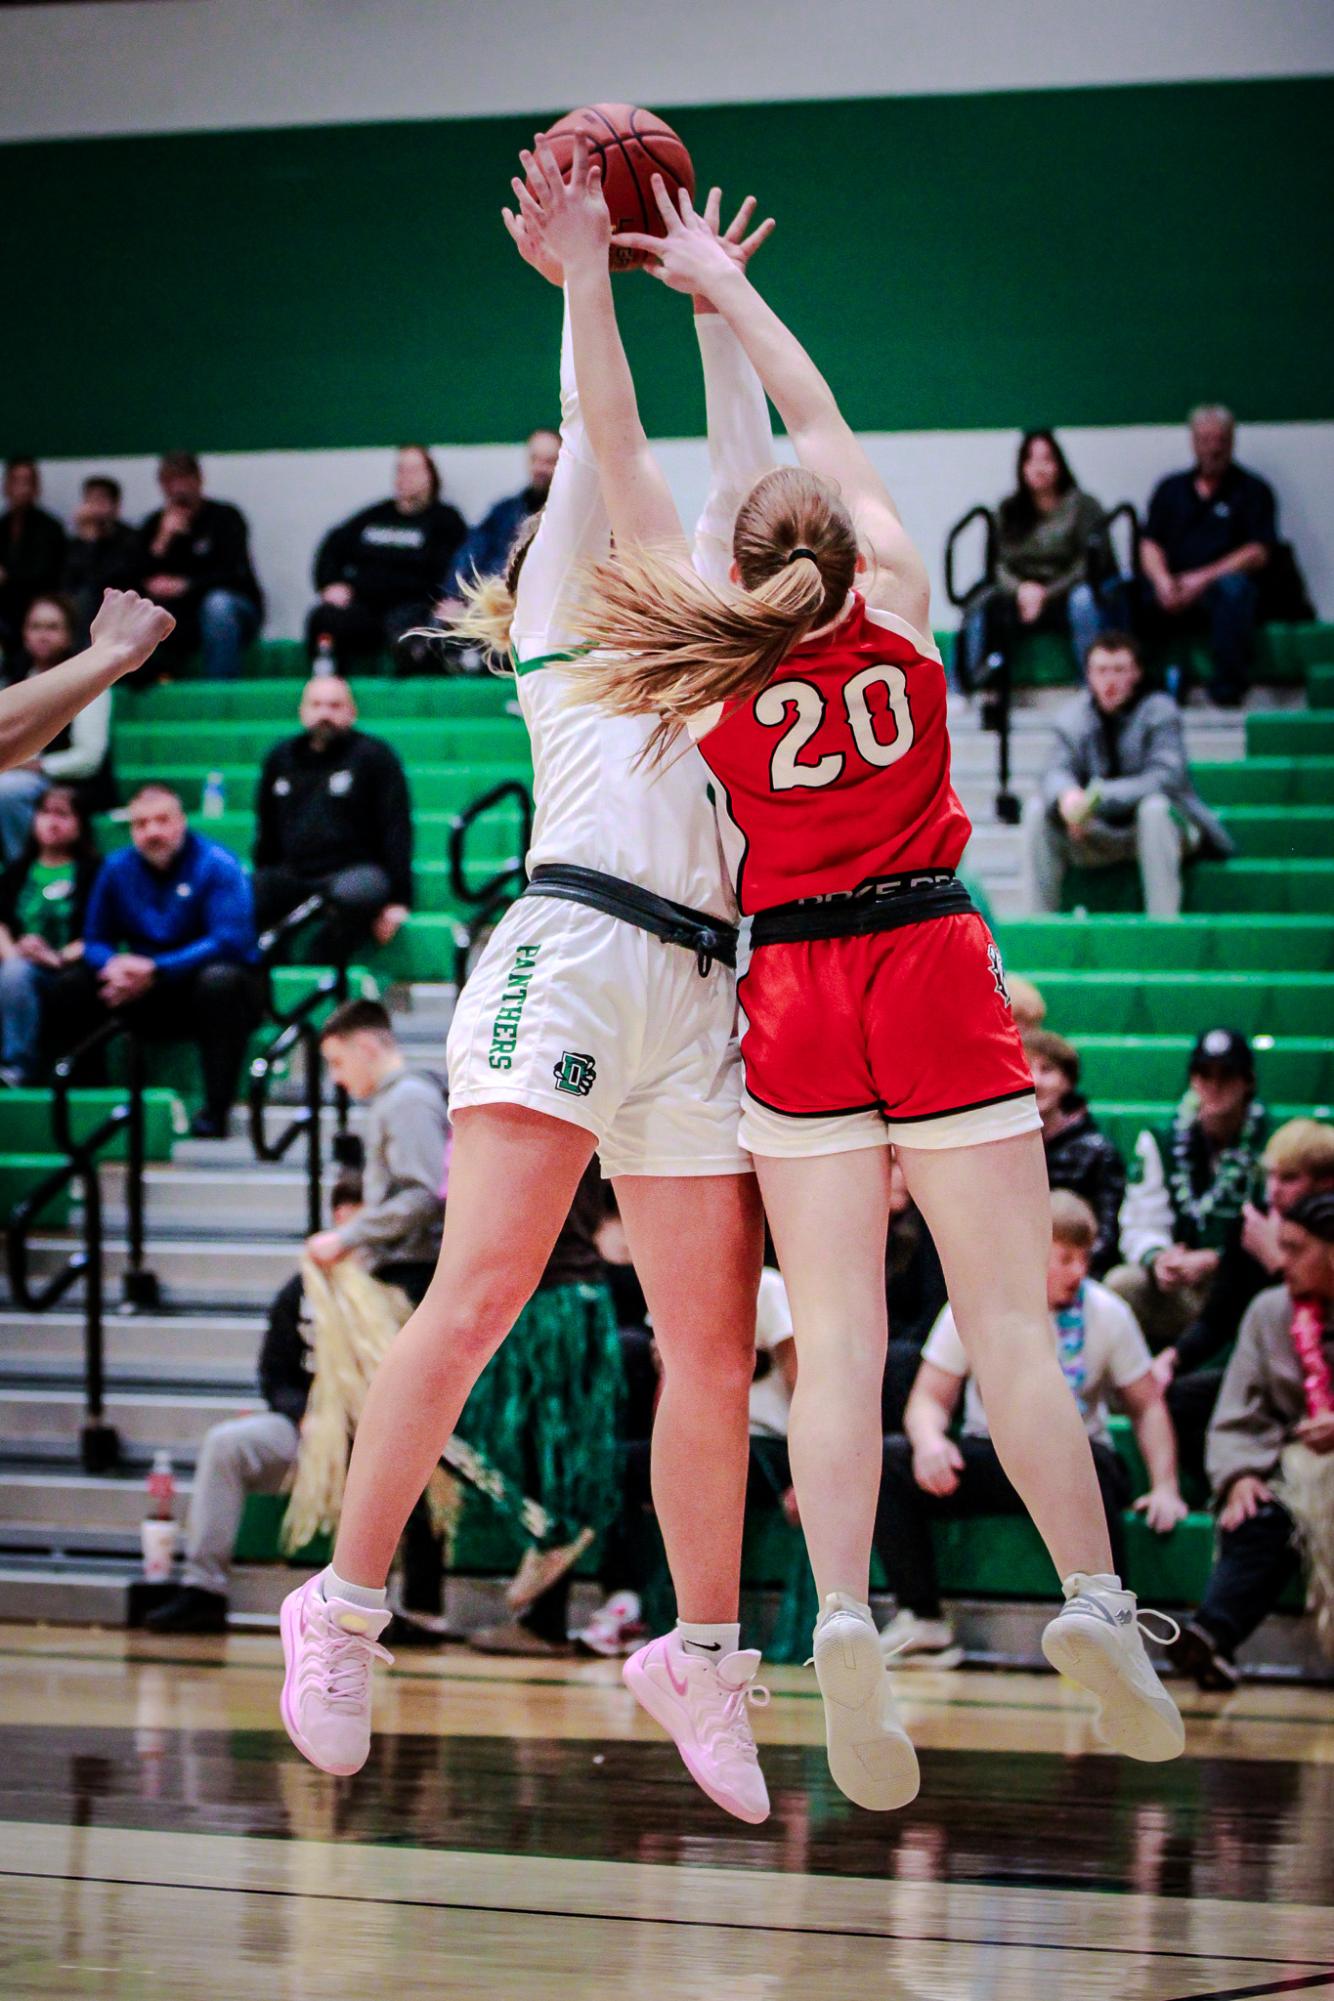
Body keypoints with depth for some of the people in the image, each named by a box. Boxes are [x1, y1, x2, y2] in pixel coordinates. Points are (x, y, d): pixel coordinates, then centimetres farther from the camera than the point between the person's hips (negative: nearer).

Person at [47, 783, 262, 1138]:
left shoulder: (216, 865, -12)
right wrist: (115, 966, -21)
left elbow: (230, 942, -22)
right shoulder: (117, 869, 3)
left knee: (220, 979, -39)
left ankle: (216, 1110, -34)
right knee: (73, 986, -14)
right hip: (152, 1004, 4)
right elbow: (95, 941, 5)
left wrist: (156, 970, -27)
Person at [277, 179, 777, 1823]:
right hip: (568, 952, -6)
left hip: (692, 994, 6)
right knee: (480, 1289, -16)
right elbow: (594, 447, 11)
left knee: (713, 1337, 1)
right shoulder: (561, 629, 16)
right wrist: (585, 279, 17)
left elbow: (740, 476, 29)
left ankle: (704, 1655, 9)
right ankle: (346, 1603, -13)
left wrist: (715, 301, 33)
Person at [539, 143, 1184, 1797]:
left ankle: (841, 1614, -19)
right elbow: (825, 429, 13)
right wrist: (720, 283, 20)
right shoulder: (896, 614, 1)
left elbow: (620, 463, 2)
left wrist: (589, 280, 6)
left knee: (836, 1336, -3)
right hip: (938, 974, 0)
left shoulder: (707, 664, -1)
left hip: (797, 995, 0)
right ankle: (1093, 1597, -8)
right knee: (1008, 1318, 0)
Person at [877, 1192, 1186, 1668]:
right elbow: (930, 1398, -2)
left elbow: (1148, 1406, 3)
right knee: (890, 1462, -25)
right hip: (988, 1459, 2)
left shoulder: (1106, 1312, -3)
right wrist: (929, 1440, -26)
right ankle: (922, 1622, -21)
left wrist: (1164, 1486, -12)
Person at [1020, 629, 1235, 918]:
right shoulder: (1074, 717, 0)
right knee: (1038, 809, -14)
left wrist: (1099, 797, -38)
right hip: (1101, 835, 4)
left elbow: (1165, 777, -26)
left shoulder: (1159, 711, -13)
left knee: (1154, 806, -35)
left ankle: (1162, 922, -36)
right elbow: (1058, 772, -11)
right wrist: (1067, 795, -38)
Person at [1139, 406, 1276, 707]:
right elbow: (1150, 546, 11)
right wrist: (1162, 581, -12)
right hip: (1172, 594, 3)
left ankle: (1227, 688, -33)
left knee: (1234, 586, -38)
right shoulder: (1171, 488, 20)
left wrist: (1204, 579, -15)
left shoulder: (1252, 490, 10)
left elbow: (1258, 554, -2)